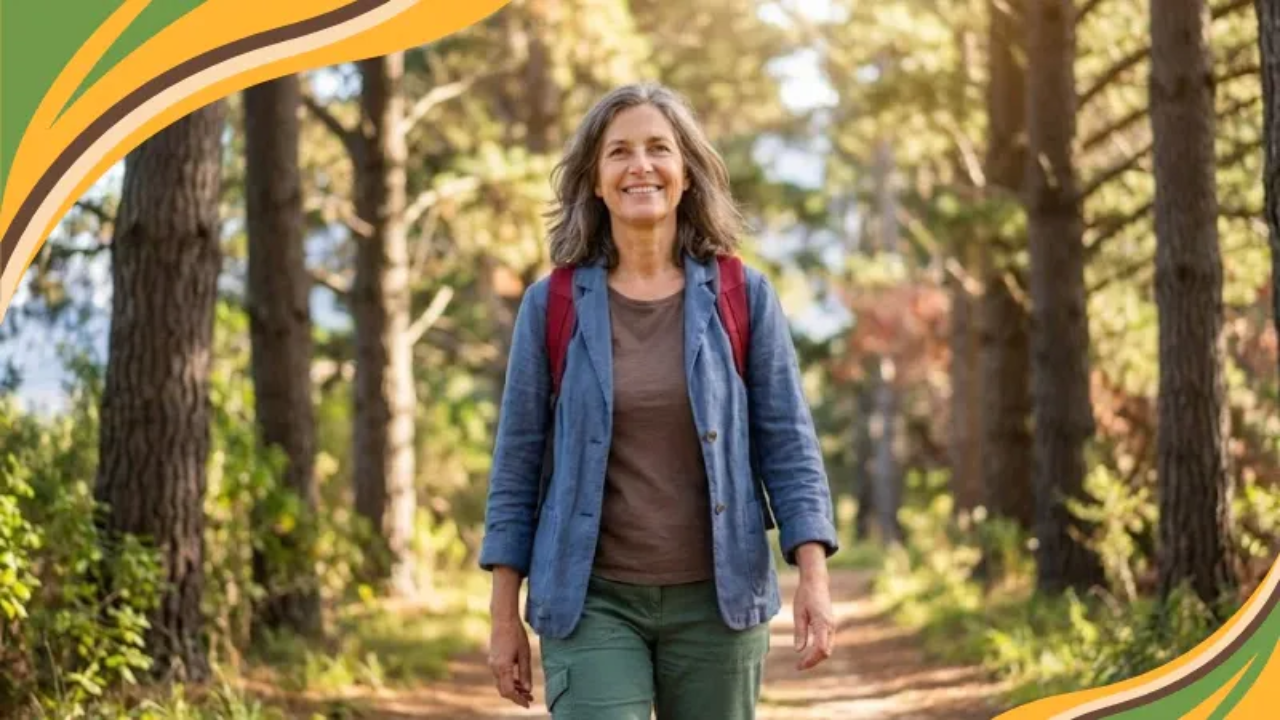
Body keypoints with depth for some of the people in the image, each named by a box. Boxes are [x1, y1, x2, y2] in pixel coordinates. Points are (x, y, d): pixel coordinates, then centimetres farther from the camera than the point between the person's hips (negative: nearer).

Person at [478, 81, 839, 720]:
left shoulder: (743, 297, 1)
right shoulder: (552, 305, 1)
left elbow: (788, 445, 1)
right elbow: (518, 462, 3)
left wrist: (813, 577, -11)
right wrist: (504, 617, 2)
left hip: (715, 599, 1)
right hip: (590, 602, -1)